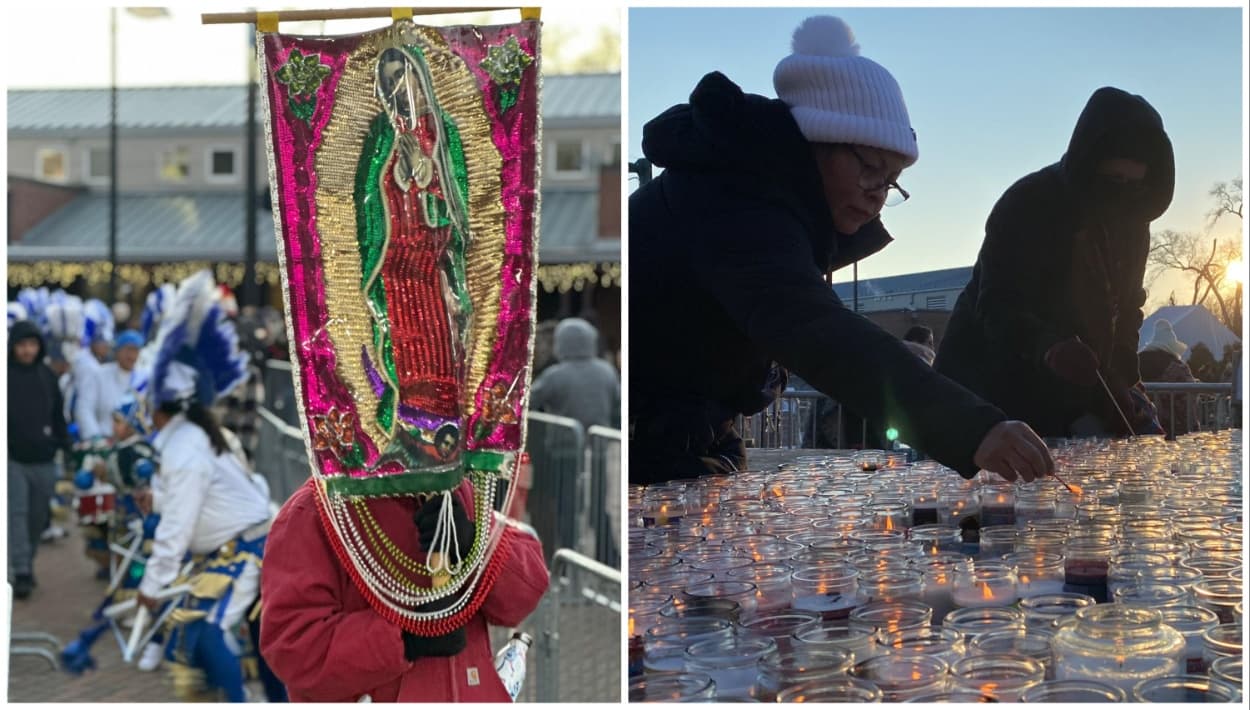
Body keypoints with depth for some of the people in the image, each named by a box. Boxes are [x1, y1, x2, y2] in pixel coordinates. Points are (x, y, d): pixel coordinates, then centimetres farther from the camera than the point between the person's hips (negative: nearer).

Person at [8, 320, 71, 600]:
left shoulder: (47, 376, 9)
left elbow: (58, 415, 17)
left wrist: (65, 444, 11)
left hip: (44, 461, 4)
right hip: (13, 460, -4)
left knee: (37, 517, 9)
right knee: (16, 514, -10)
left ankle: (27, 564, 23)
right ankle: (21, 573, -12)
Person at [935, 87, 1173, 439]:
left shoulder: (1132, 221, 4)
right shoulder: (1026, 204, -16)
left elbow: (1124, 307, 12)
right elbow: (997, 307, -23)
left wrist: (1122, 381, -3)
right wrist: (1050, 346, -41)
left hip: (1073, 395, 6)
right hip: (997, 383, -6)